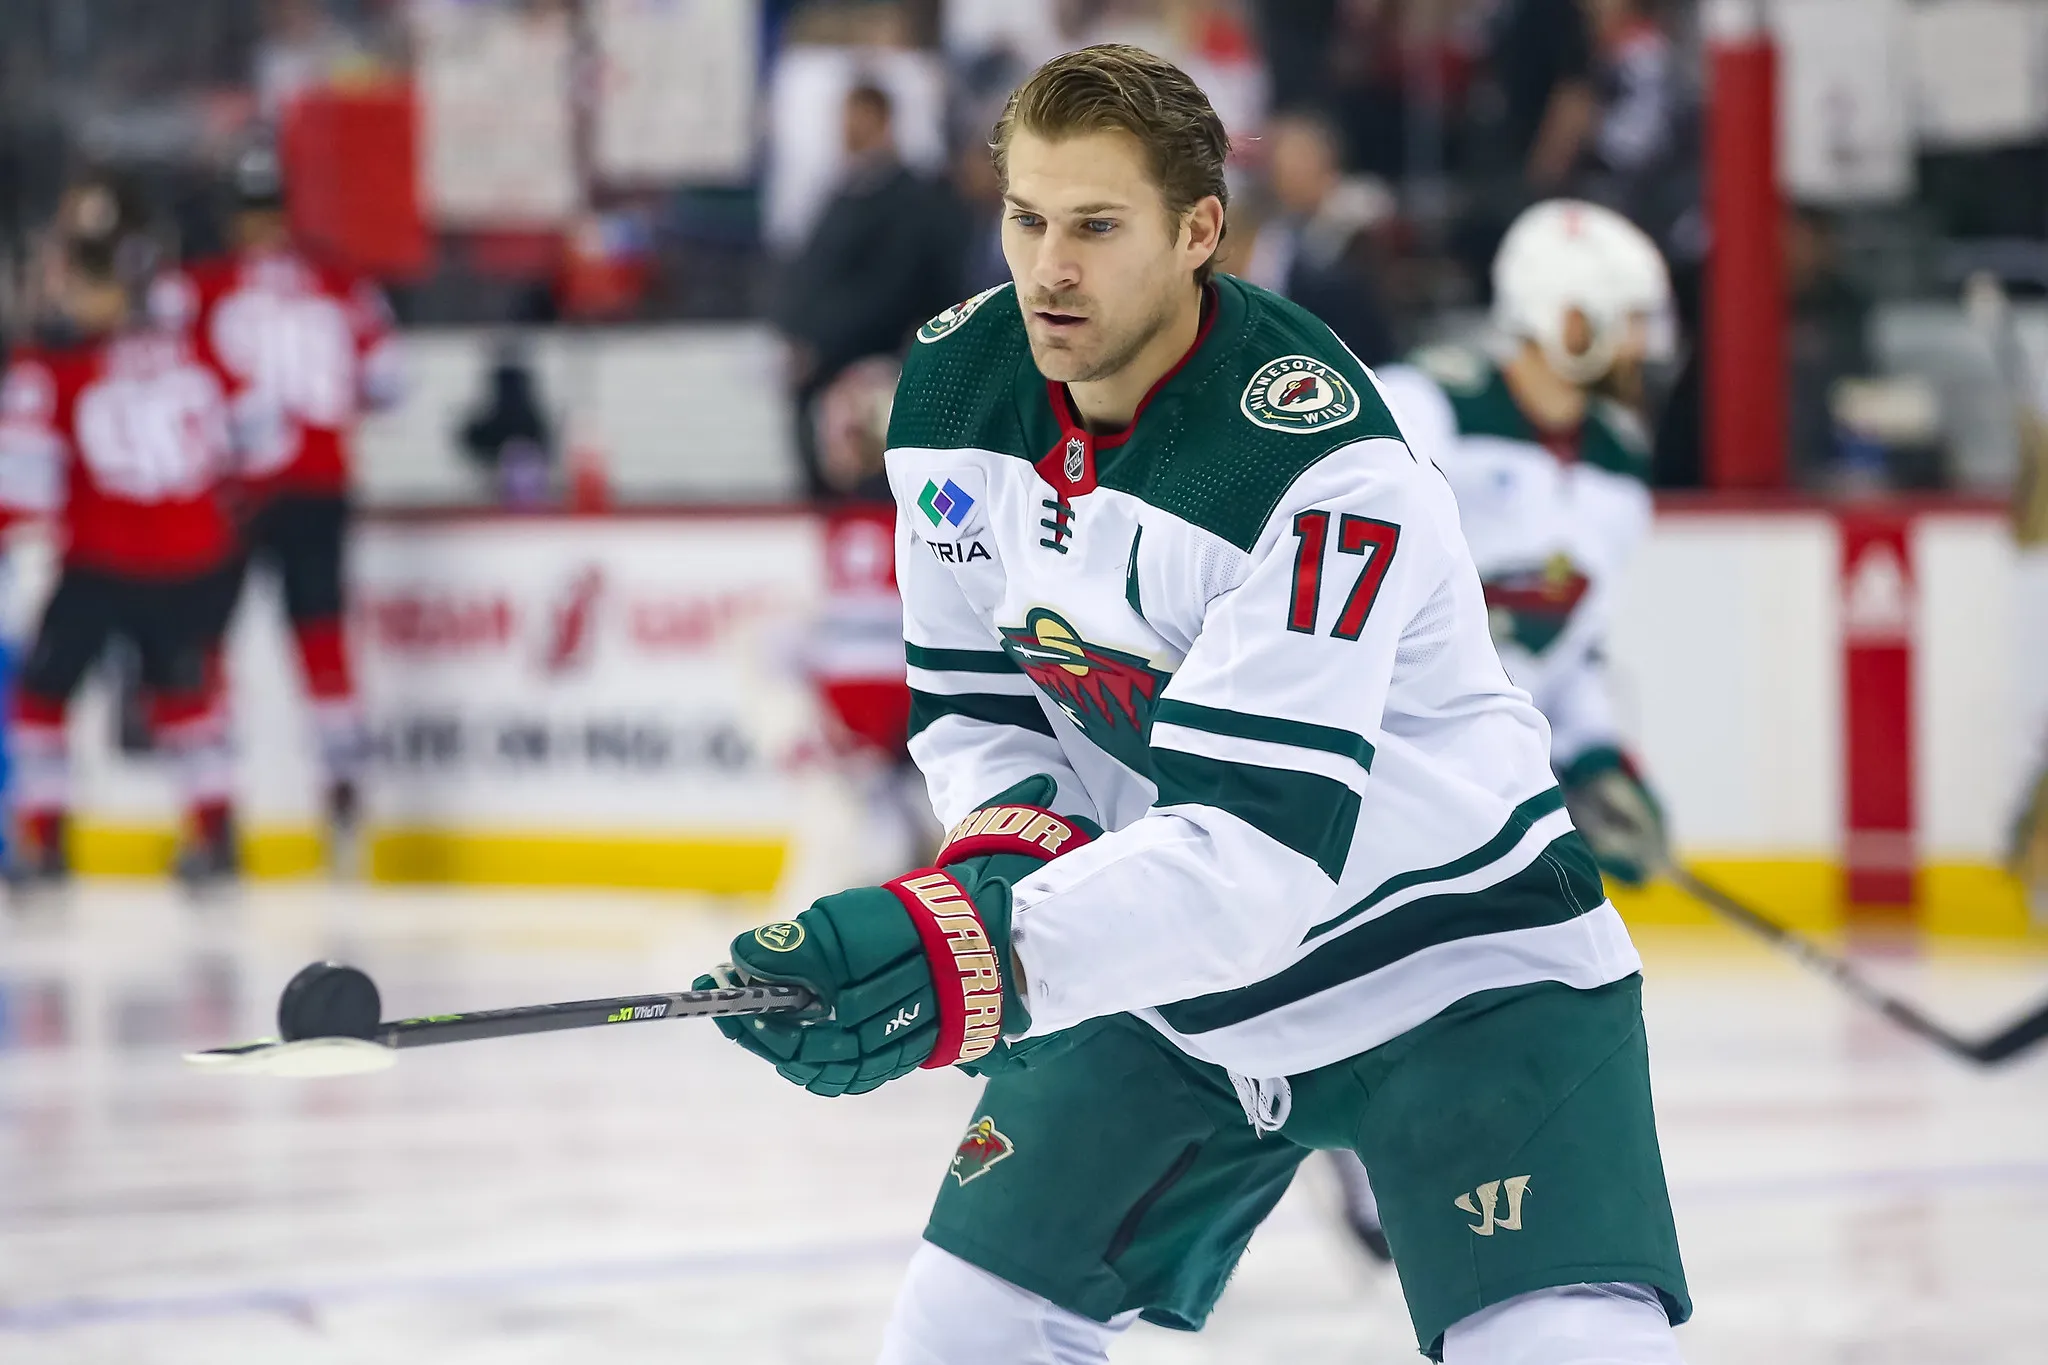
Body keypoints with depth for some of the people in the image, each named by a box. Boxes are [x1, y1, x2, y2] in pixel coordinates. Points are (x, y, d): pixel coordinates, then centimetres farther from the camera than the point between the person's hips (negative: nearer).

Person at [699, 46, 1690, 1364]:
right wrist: (1005, 860, -17)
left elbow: (1262, 845, -36)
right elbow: (972, 706, 5)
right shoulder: (957, 391, -7)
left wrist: (992, 949, -47)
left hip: (1460, 963, -6)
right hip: (1174, 963, 6)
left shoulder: (1317, 461, -30)